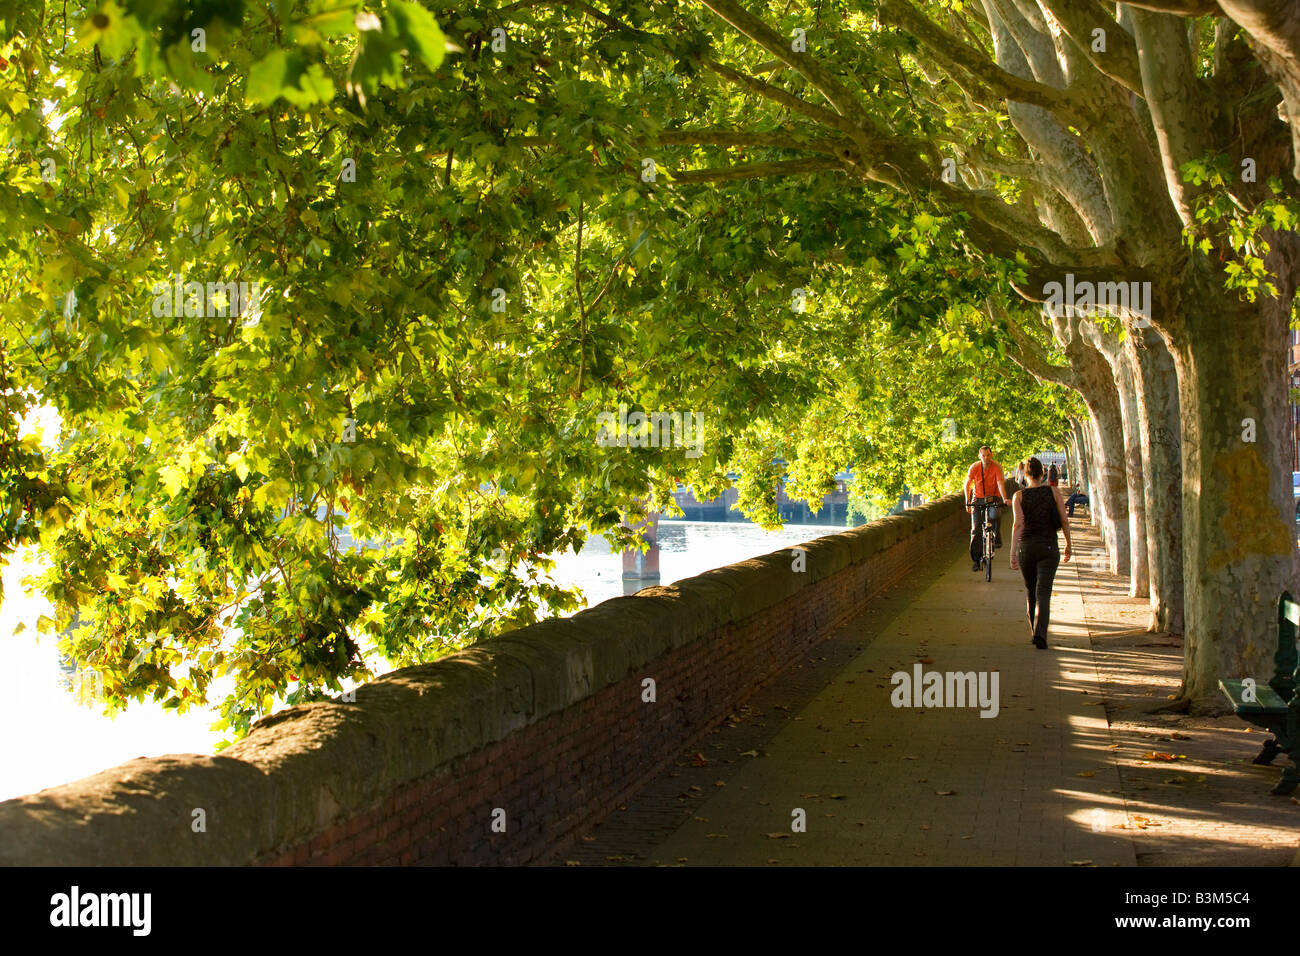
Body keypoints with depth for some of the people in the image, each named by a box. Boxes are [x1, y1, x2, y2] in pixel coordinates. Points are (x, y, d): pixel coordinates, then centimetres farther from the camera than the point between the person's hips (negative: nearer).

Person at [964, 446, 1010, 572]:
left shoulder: (997, 467, -14)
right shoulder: (974, 467, -10)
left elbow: (1000, 483, -23)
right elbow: (967, 484, -5)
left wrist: (1005, 499, -37)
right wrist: (967, 502, -15)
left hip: (993, 498, -1)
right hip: (978, 499, 1)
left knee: (996, 516, -34)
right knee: (976, 529, -6)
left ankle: (997, 538, -9)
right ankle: (976, 560, 0)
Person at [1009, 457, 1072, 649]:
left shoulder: (1019, 496, -1)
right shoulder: (1053, 492, 1)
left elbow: (1018, 523, -12)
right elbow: (1064, 521, -1)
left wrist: (1013, 553, -14)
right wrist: (1068, 545, 13)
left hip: (1025, 547, 1)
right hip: (1048, 547, -1)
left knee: (1031, 591, 19)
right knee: (1043, 593, -8)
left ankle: (1036, 630, 32)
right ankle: (1040, 633, -28)